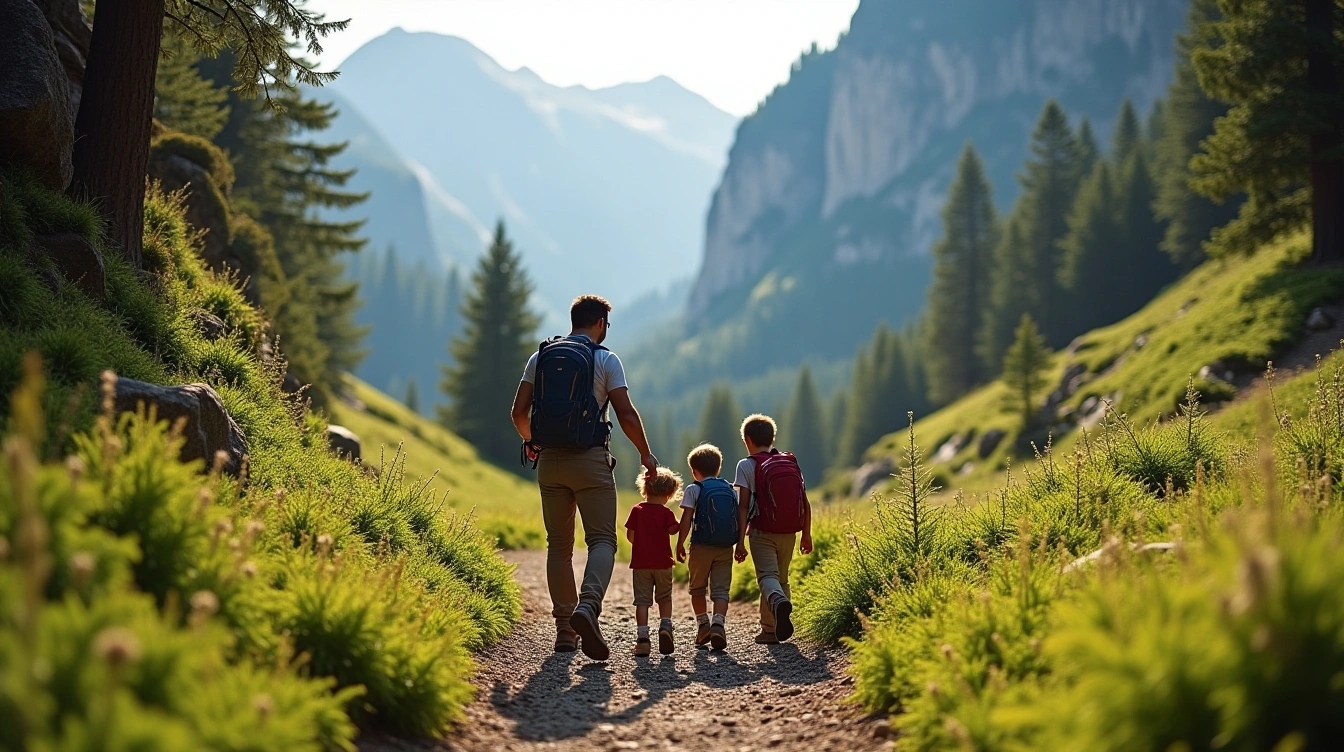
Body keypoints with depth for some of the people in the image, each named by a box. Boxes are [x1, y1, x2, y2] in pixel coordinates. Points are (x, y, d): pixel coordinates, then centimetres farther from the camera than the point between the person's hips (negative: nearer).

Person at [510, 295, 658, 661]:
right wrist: (645, 454, 8)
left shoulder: (540, 356, 8)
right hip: (591, 460, -4)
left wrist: (529, 442, 25)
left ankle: (565, 629, 10)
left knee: (559, 544, 11)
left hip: (550, 461, 4)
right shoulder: (606, 359, -2)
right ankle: (588, 606, -27)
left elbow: (519, 411, 5)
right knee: (602, 540, -1)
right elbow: (627, 415, -7)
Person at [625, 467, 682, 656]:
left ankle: (642, 639, -4)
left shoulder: (637, 510, -2)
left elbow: (630, 536, -2)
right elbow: (673, 531, -15)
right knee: (664, 598, 15)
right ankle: (665, 626, -7)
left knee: (642, 600, 2)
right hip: (663, 563, -1)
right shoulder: (666, 513, -5)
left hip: (640, 562, 1)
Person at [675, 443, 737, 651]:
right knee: (721, 589, 0)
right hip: (725, 548, 3)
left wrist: (680, 544, -1)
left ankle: (703, 626, 20)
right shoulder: (731, 490, 10)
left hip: (701, 547, -2)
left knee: (698, 588, 15)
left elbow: (687, 519, -7)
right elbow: (739, 518, 9)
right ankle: (718, 624, -20)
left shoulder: (694, 490, -1)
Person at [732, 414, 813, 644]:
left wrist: (740, 541, -10)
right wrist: (806, 535, 16)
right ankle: (770, 629, 16)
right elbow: (805, 504, 8)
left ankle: (779, 602, -42)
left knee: (767, 576, -9)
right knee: (781, 578, 16)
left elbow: (743, 506, -10)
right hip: (788, 533, 4)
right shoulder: (791, 463, 10)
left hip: (762, 532, -4)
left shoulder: (747, 465, -2)